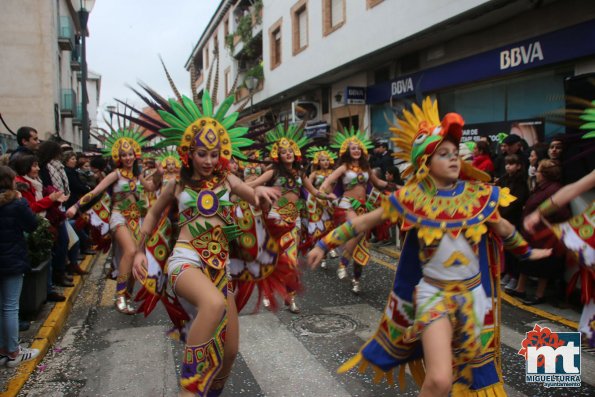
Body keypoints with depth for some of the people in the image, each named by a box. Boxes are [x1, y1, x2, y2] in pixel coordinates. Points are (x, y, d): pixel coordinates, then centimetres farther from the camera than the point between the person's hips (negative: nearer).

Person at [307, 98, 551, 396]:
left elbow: (502, 228, 14)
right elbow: (365, 221, -5)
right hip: (433, 292, -3)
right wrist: (325, 244, -5)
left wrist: (527, 251, 29)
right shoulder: (410, 198, -11)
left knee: (470, 372, 19)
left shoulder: (479, 195, -4)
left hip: (473, 294, 4)